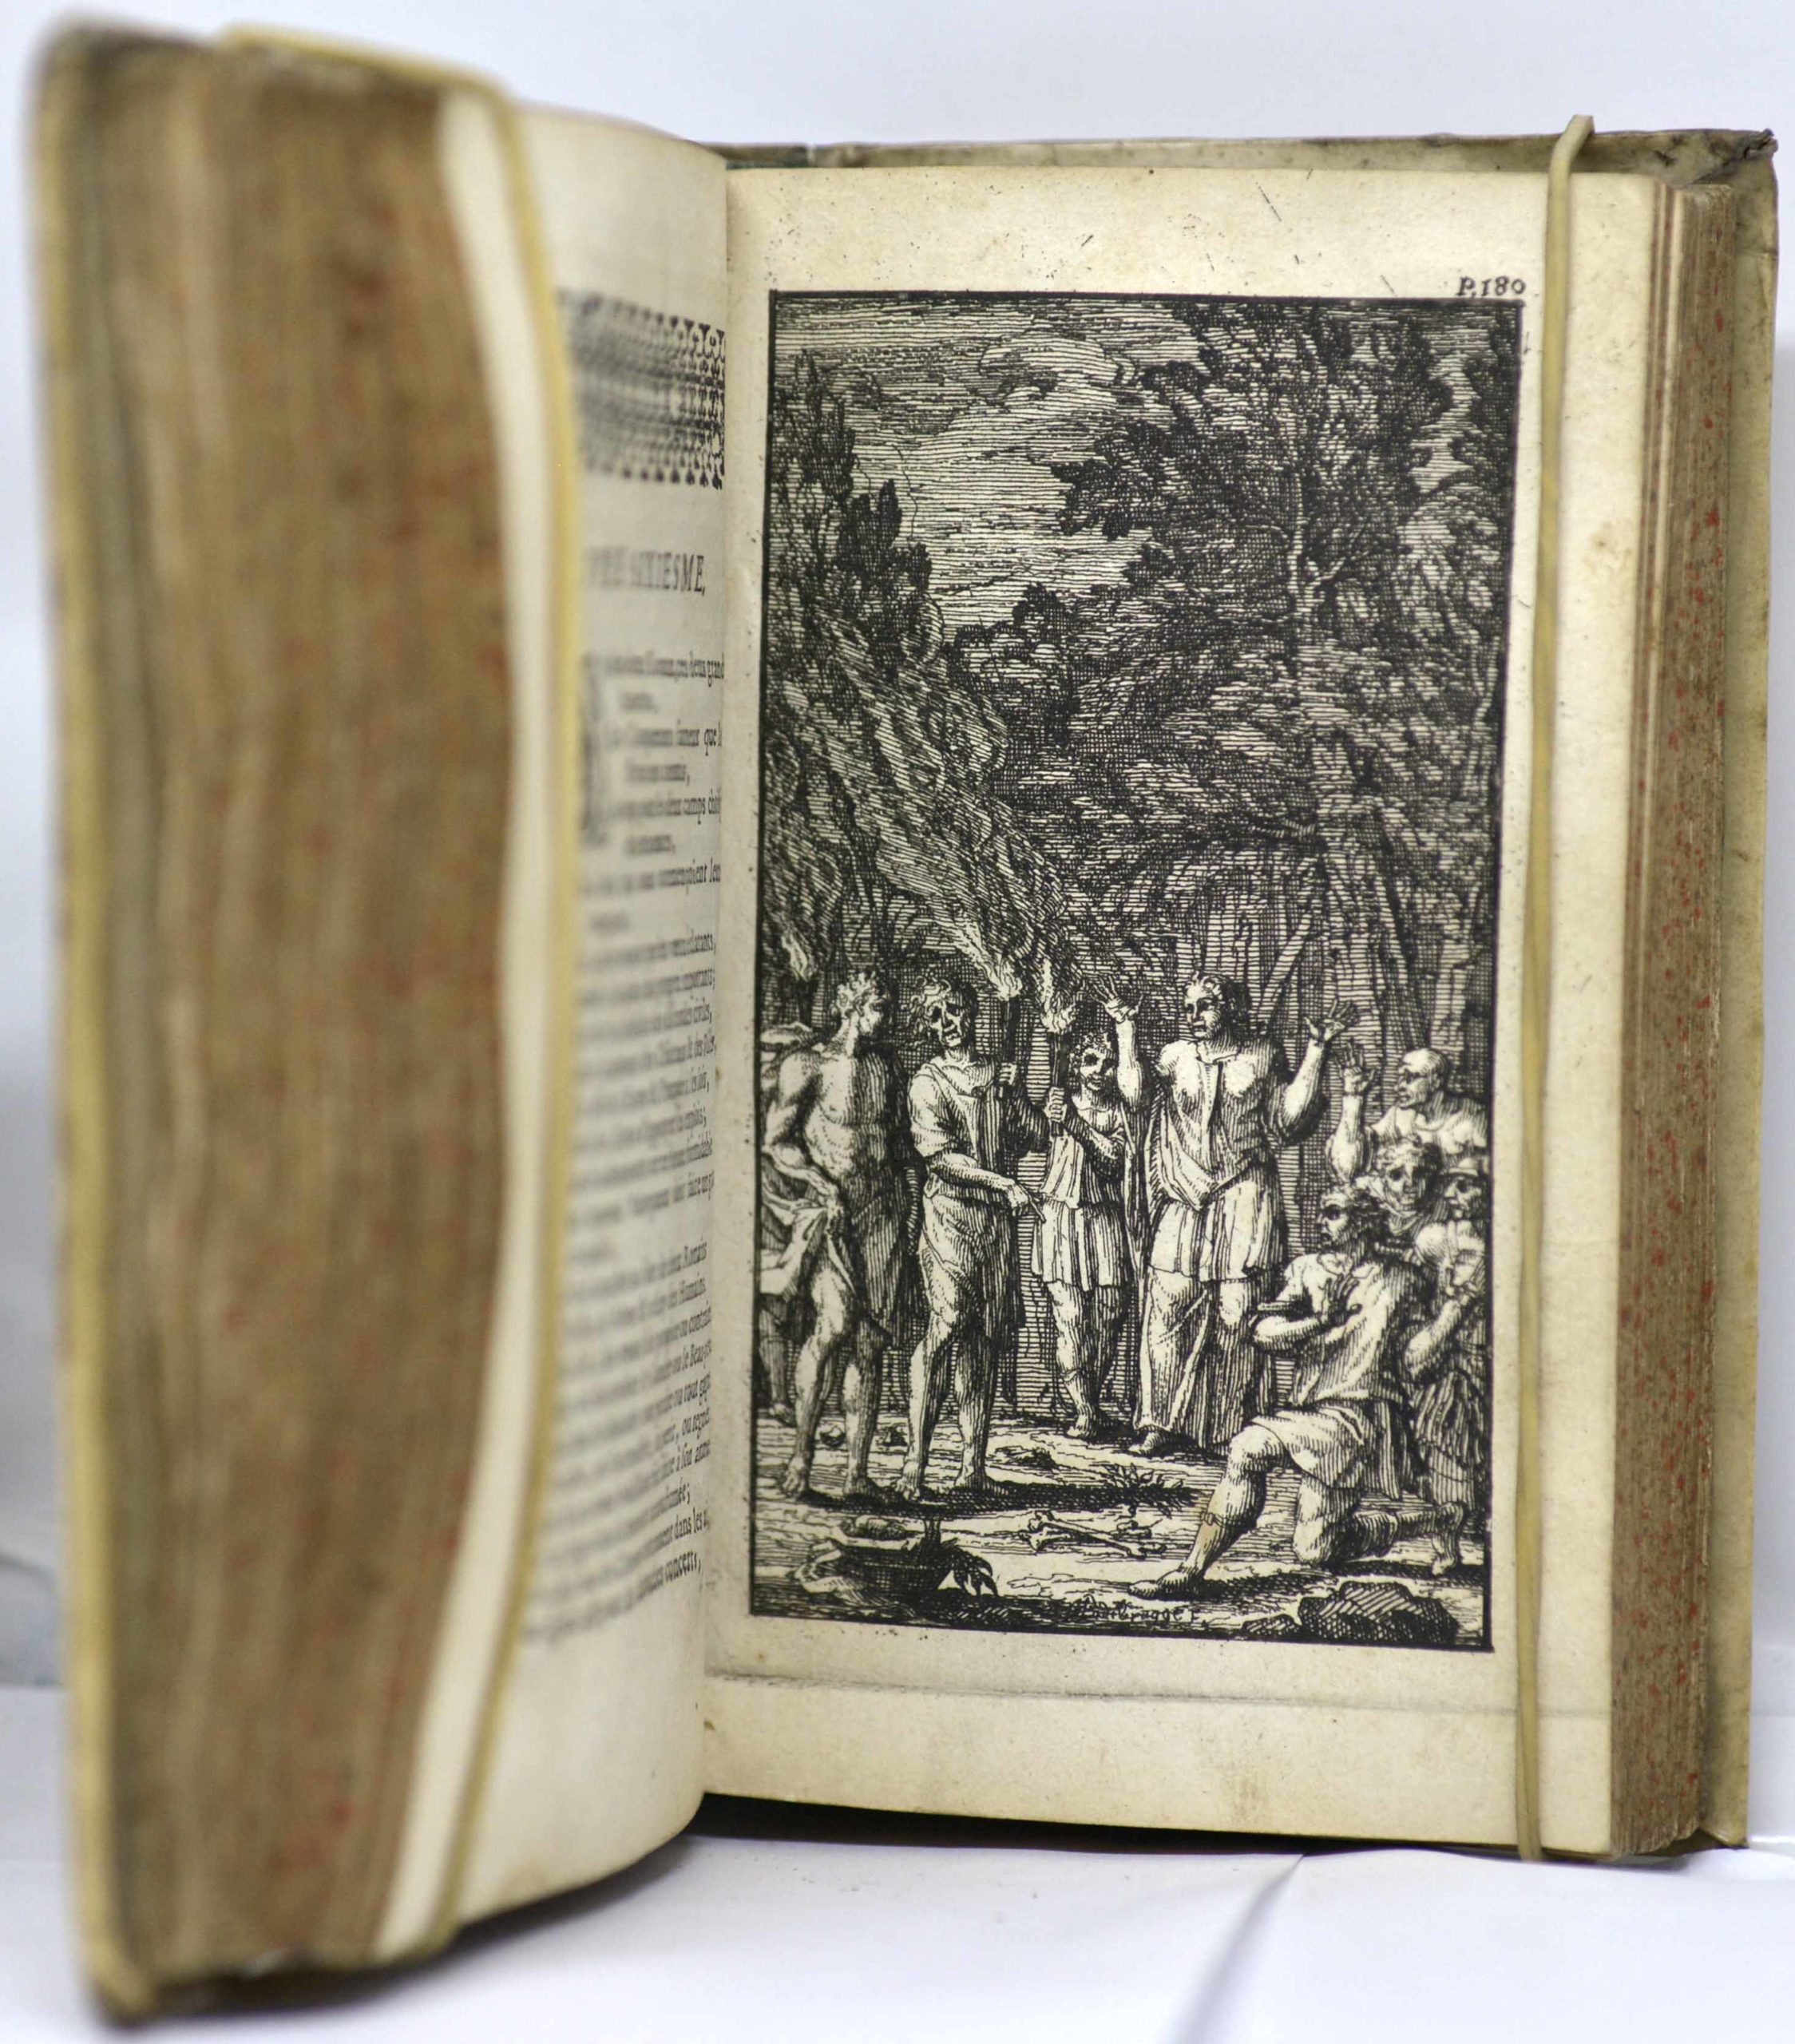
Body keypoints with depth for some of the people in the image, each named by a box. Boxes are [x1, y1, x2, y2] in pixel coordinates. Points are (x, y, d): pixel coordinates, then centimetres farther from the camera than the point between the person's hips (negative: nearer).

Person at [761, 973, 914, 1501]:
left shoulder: (885, 1068, 16)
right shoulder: (807, 1065, -1)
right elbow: (774, 1141, -4)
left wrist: (906, 1210, 13)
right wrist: (818, 1179, -17)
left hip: (883, 1212, 5)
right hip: (830, 1207, -5)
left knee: (871, 1339, 0)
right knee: (835, 1323, -20)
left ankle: (858, 1471, 2)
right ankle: (800, 1458, -11)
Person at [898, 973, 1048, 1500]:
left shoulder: (997, 1075, 17)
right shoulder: (929, 1081, 2)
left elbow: (1039, 1135, 15)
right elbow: (940, 1155, -9)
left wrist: (1012, 1095, 2)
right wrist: (1001, 1183, -16)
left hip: (996, 1218, 5)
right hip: (950, 1213, -5)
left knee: (988, 1334, 1)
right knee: (948, 1322, -17)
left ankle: (973, 1460, 4)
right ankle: (915, 1461, -18)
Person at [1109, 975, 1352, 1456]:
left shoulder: (1263, 1057, 8)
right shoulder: (1176, 1056, 12)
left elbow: (1287, 1118, 1)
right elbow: (1138, 1093, -2)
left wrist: (1316, 1051, -5)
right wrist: (1126, 1032, -4)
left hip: (1243, 1200, -2)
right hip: (1183, 1201, 2)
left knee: (1235, 1316, -3)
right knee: (1168, 1305, -4)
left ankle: (1234, 1427, 4)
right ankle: (1160, 1421, 2)